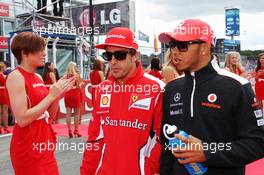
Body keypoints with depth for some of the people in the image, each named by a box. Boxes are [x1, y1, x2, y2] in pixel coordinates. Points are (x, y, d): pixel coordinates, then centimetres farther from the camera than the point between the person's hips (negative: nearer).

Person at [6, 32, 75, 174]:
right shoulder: (16, 77, -14)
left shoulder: (38, 77, 9)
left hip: (44, 145, 8)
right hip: (28, 149, -8)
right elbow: (22, 119, -21)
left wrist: (58, 95, -3)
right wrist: (51, 96, -19)